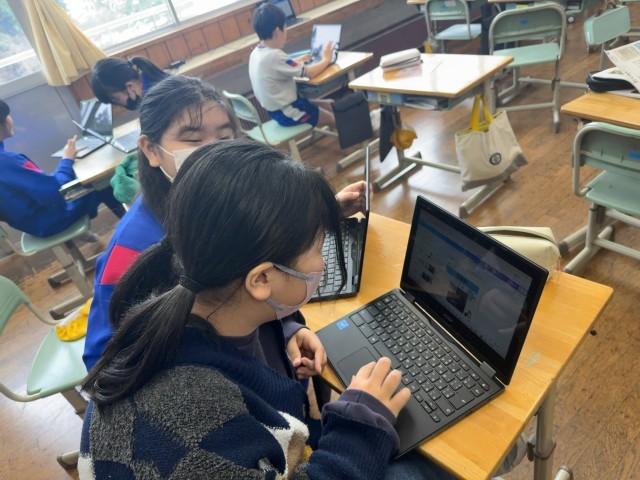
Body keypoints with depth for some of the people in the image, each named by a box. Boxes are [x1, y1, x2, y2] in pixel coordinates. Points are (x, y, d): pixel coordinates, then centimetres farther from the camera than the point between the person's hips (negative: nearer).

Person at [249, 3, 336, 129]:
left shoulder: (256, 52, 1)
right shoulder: (274, 56, -27)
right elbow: (309, 73, -20)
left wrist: (297, 61, 16)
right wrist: (326, 59, -4)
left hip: (276, 109, 10)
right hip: (288, 113, -10)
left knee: (330, 105, 19)